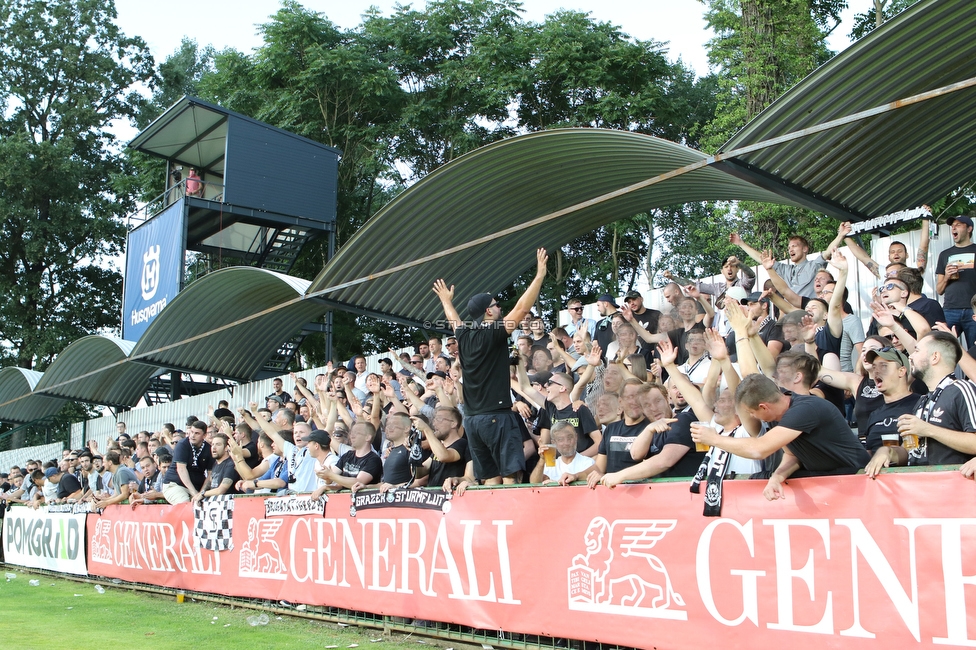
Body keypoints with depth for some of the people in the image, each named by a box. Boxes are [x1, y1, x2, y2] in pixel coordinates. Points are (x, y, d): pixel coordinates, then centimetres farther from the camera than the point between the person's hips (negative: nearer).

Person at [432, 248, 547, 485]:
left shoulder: (463, 335, 10)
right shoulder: (493, 333, -8)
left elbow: (454, 318, 31)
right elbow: (522, 308, -12)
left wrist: (446, 300, 50)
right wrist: (540, 275, -8)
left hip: (471, 419, 7)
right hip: (497, 416, -7)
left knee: (490, 478, 9)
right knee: (509, 475, -7)